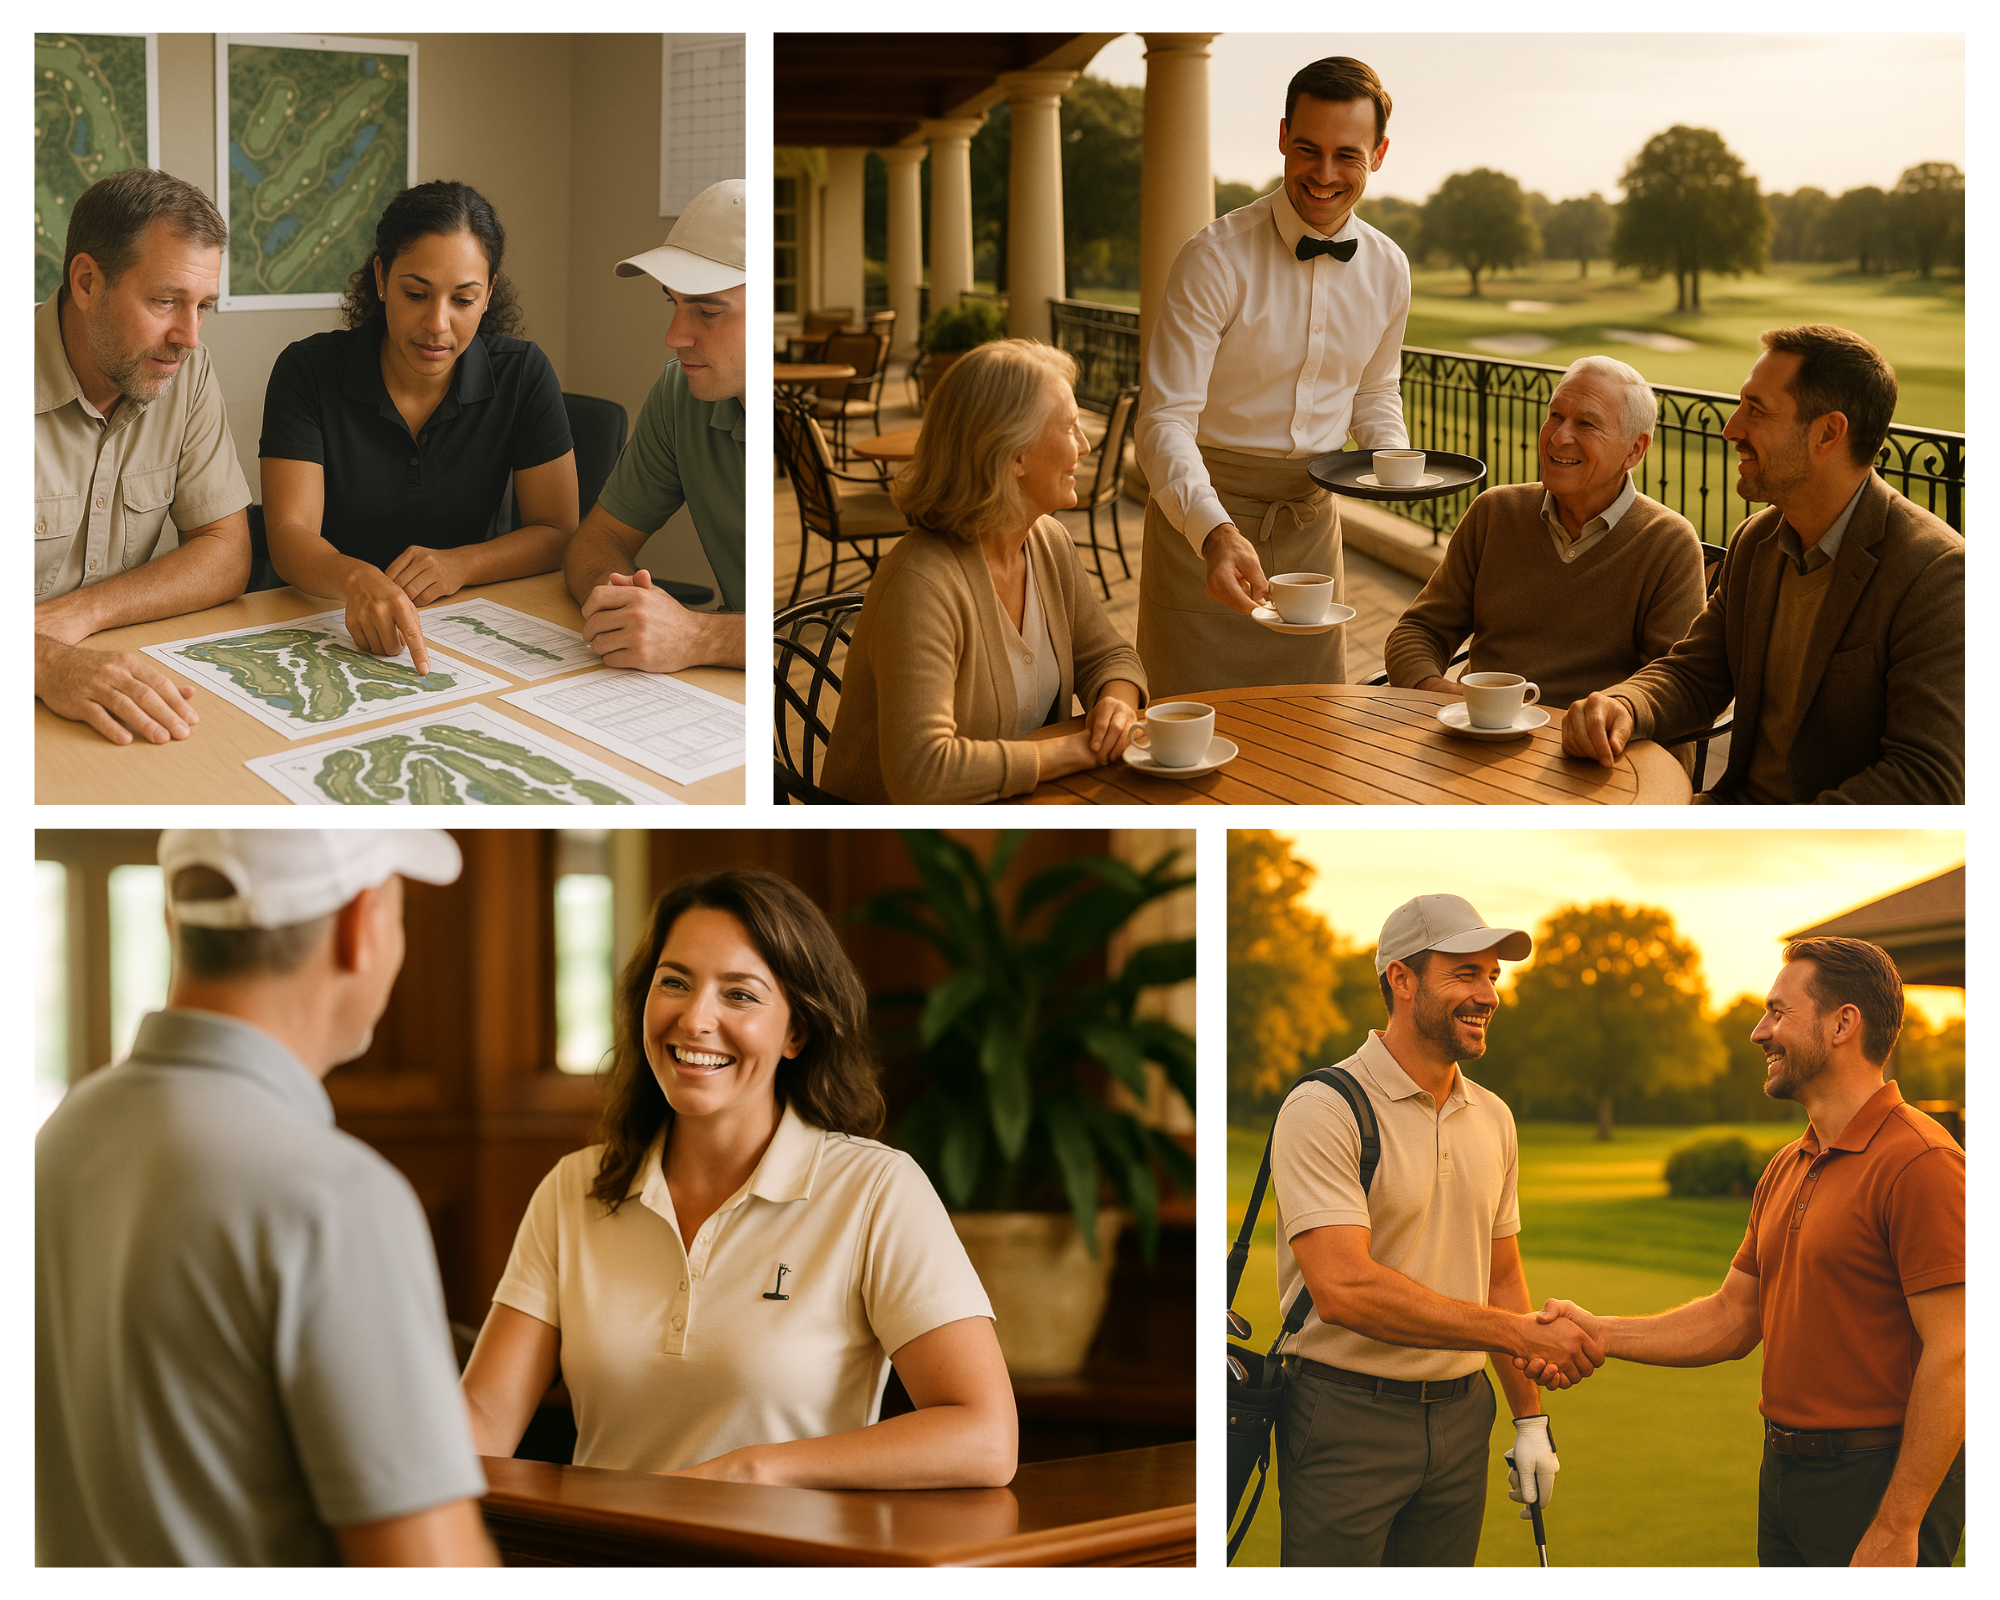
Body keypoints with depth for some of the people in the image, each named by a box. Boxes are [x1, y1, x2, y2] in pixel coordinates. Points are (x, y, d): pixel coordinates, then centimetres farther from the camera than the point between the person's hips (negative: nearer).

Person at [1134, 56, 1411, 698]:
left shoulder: (1387, 269, 2)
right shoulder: (1215, 259, -17)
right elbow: (1165, 420, -23)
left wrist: (1394, 458, -3)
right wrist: (1215, 533, -40)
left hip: (1312, 520, 5)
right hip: (1205, 513, -5)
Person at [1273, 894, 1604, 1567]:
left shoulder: (1492, 1118, 11)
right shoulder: (1324, 1109, -14)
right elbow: (1343, 1289, -24)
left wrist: (1531, 1417, 14)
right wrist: (1520, 1332, -22)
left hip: (1461, 1412, 6)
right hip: (1346, 1416, -6)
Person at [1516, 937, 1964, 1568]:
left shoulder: (1920, 1162, -16)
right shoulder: (1786, 1170, 14)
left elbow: (1952, 1356, -20)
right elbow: (1732, 1319, 18)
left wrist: (1897, 1528, -21)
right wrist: (1601, 1334, 4)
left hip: (1880, 1483, -9)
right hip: (1785, 1470, 9)